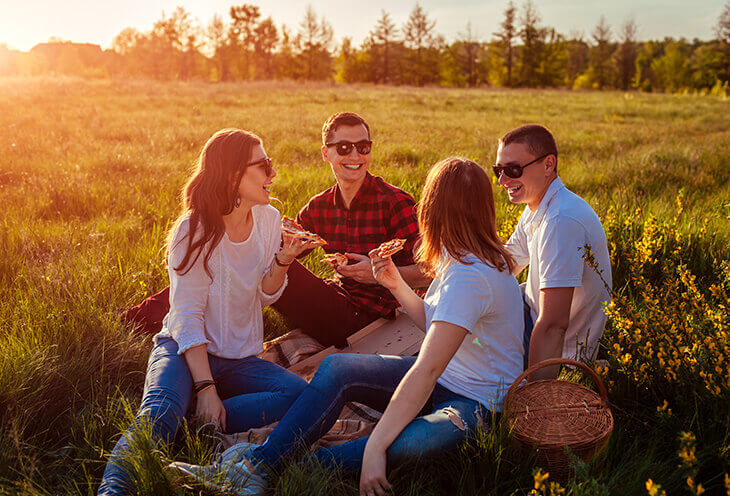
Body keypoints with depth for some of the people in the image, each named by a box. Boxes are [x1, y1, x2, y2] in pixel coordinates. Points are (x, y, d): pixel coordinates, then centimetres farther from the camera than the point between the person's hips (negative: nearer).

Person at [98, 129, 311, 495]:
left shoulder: (268, 218, 3)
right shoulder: (195, 230, -13)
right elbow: (187, 316, -16)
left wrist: (282, 262, -11)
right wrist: (205, 387, -25)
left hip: (240, 359, 5)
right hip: (185, 348, -5)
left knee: (299, 394, -24)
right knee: (160, 413, -36)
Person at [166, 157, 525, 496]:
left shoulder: (470, 276, -26)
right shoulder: (459, 259, 4)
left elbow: (426, 370, -32)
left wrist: (375, 447, -33)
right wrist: (397, 285, 2)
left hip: (476, 402, -8)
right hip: (442, 380, 8)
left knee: (420, 440, -42)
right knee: (336, 368, -11)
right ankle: (255, 467, -14)